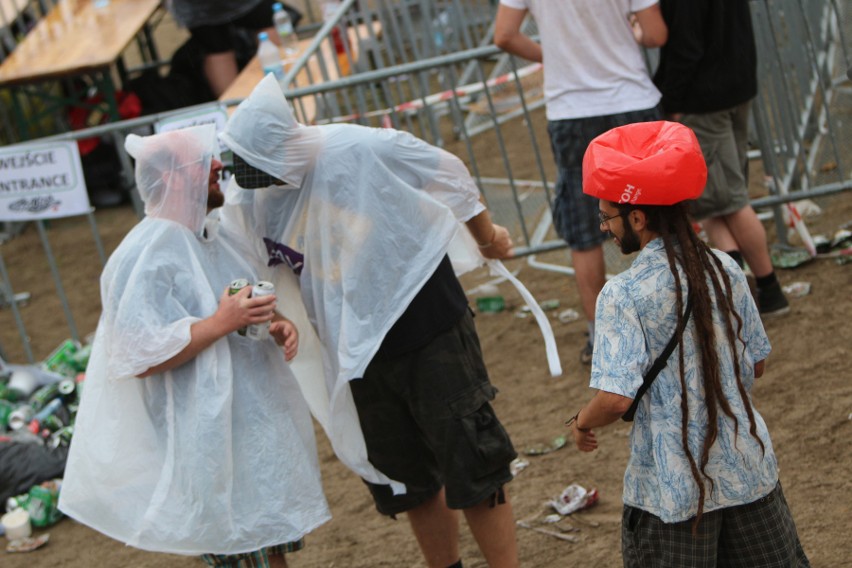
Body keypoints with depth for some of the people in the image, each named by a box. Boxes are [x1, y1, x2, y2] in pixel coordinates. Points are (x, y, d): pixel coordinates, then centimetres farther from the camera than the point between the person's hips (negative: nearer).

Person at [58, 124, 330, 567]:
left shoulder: (213, 235, 11)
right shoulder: (145, 256, -17)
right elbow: (139, 359, -22)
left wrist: (277, 327, 2)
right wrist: (222, 323, -25)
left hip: (259, 421, 9)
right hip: (211, 440, -9)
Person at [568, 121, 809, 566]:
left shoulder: (622, 296, -18)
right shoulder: (724, 269, -1)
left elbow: (616, 399, -23)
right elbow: (756, 365, 8)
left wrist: (581, 423, -3)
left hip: (674, 490, -5)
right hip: (748, 469, 5)